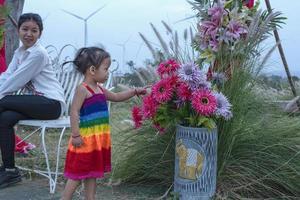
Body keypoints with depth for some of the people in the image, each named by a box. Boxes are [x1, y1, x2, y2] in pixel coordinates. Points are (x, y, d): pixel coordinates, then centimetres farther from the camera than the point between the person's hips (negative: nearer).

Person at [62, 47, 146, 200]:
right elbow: (74, 112, -20)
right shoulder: (82, 89, -16)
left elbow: (117, 97, 25)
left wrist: (135, 91, 17)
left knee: (92, 173, 15)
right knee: (77, 175, 1)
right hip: (85, 139, -9)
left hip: (98, 140, 9)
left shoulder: (100, 89, 11)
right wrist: (76, 135, -22)